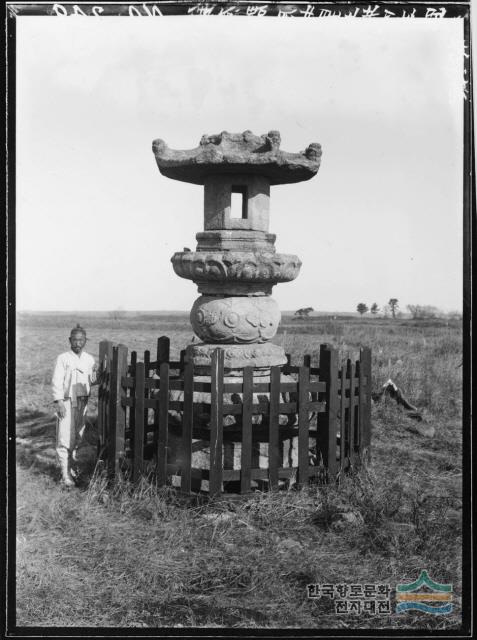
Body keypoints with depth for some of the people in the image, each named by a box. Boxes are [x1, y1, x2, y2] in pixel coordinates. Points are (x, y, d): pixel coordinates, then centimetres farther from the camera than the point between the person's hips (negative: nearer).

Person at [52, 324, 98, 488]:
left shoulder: (89, 359, 10)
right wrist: (59, 402, -16)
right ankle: (65, 475, -6)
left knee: (78, 437, 9)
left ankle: (71, 467, 24)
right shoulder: (63, 358, -4)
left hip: (82, 402, 5)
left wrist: (97, 377, -7)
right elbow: (56, 381, -8)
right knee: (65, 438, -7)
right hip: (67, 401, -5)